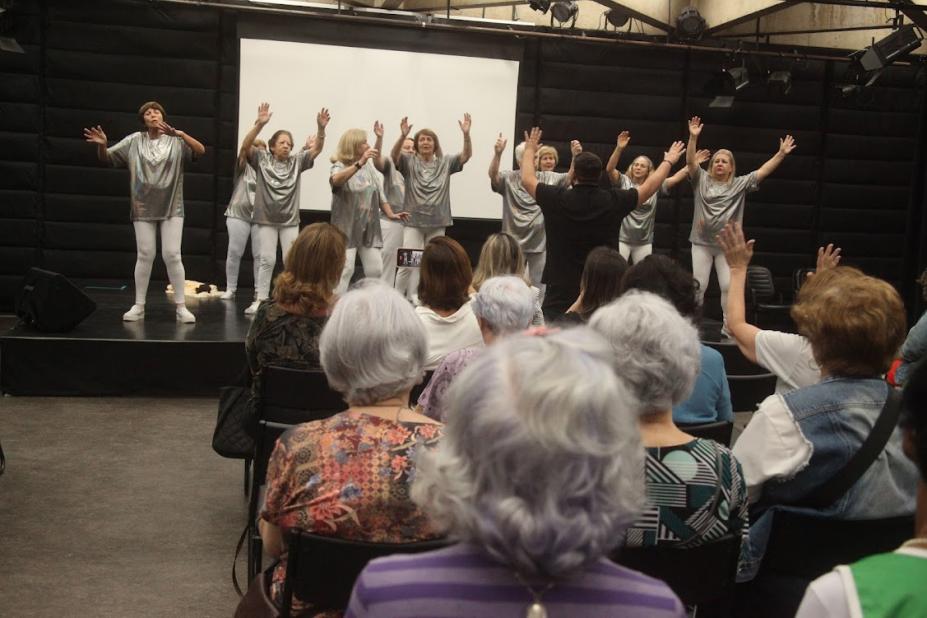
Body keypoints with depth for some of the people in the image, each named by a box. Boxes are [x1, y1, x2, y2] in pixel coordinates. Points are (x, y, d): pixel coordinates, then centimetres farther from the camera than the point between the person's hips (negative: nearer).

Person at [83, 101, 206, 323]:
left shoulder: (176, 141, -1)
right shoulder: (134, 141, 4)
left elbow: (201, 151, -15)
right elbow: (106, 158, 6)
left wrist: (181, 134, -29)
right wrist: (102, 144, -17)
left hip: (171, 207, -1)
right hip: (143, 208, 2)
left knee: (172, 255, -5)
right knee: (145, 256, 4)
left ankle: (181, 306, 1)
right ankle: (139, 306, 12)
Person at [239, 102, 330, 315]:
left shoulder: (297, 161, 3)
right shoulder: (262, 160, -2)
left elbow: (317, 148, -6)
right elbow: (246, 145, -16)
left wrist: (321, 128, -24)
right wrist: (260, 124, -30)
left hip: (290, 220, 2)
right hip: (266, 219, -2)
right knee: (267, 260, 0)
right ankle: (261, 300, 7)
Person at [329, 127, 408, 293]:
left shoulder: (370, 167, 11)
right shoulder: (340, 166, -8)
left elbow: (380, 193, 16)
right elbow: (336, 180, -32)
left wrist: (390, 214, 4)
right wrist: (360, 163, -41)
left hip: (369, 227, 6)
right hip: (347, 227, -6)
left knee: (375, 270, 4)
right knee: (345, 270, -11)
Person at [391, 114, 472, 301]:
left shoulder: (445, 163, 5)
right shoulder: (409, 162, 0)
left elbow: (467, 155, -4)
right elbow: (394, 155, -18)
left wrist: (466, 134, -21)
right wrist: (403, 136, -35)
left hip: (437, 222, 3)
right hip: (413, 221, -3)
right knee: (407, 263, -7)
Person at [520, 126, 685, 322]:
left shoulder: (557, 199, -8)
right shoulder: (614, 201, -6)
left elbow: (527, 179, 9)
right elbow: (649, 187, 9)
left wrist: (530, 150, 27)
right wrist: (668, 161, 26)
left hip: (560, 293, -1)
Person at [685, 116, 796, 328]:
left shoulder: (740, 184, 4)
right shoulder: (702, 180, 1)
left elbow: (763, 171, -2)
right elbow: (690, 161, -10)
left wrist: (782, 153, -10)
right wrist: (693, 137, -23)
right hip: (702, 242, 0)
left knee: (728, 286, -3)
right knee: (699, 286, 4)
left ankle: (729, 327, 6)